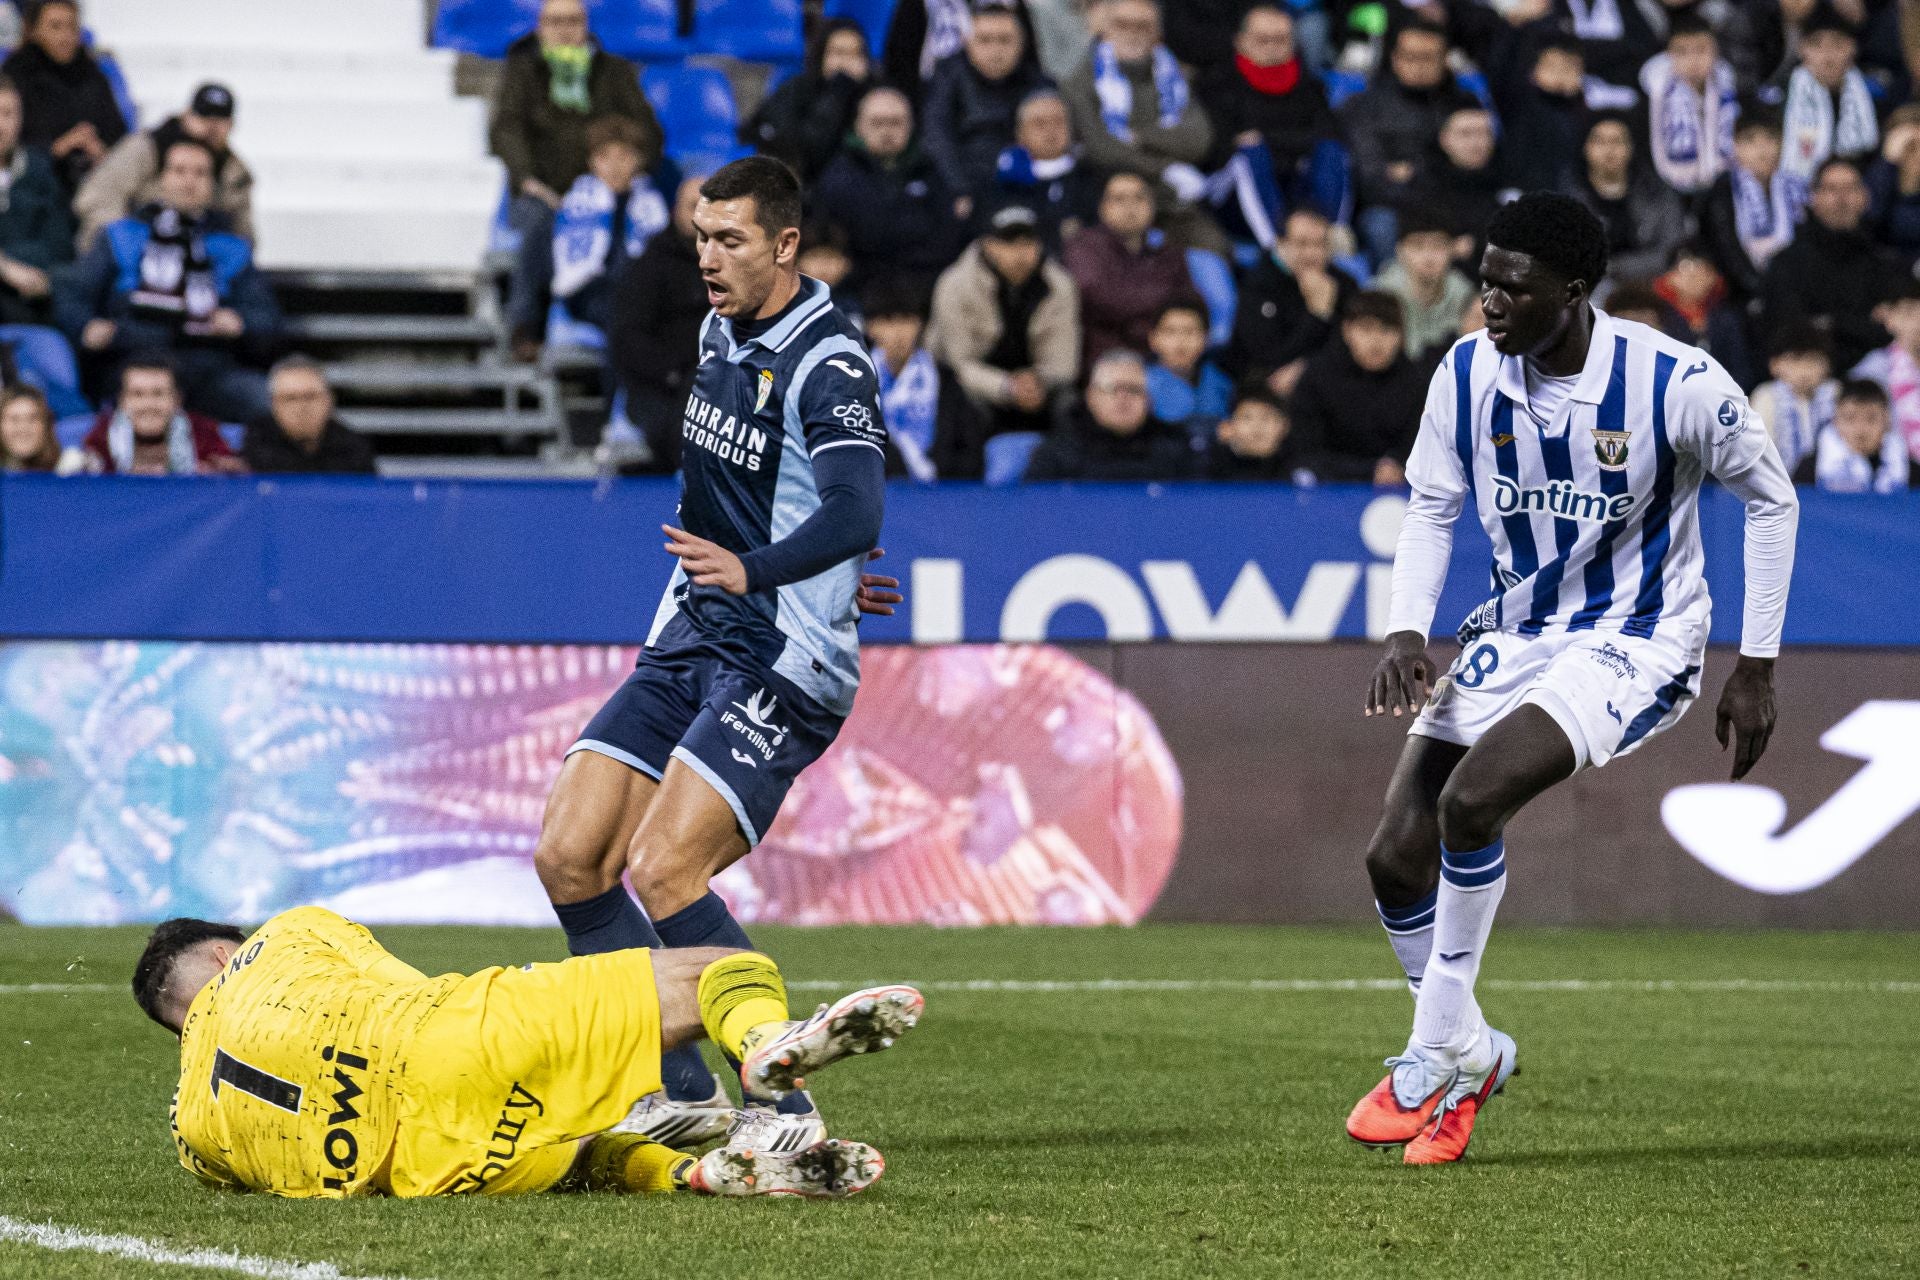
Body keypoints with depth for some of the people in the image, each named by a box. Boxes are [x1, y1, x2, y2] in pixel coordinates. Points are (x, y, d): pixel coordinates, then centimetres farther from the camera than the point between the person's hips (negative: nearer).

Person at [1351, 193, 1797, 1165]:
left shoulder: (1678, 385, -19)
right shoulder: (1467, 374, -6)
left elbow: (1771, 499, -4)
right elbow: (1431, 509, 8)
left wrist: (1756, 667, -3)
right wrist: (1406, 633, -9)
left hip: (1633, 644, -6)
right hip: (1514, 635, 6)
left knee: (1469, 799, -28)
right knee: (1394, 856, -5)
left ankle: (1433, 1058, -11)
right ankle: (1470, 1050, 20)